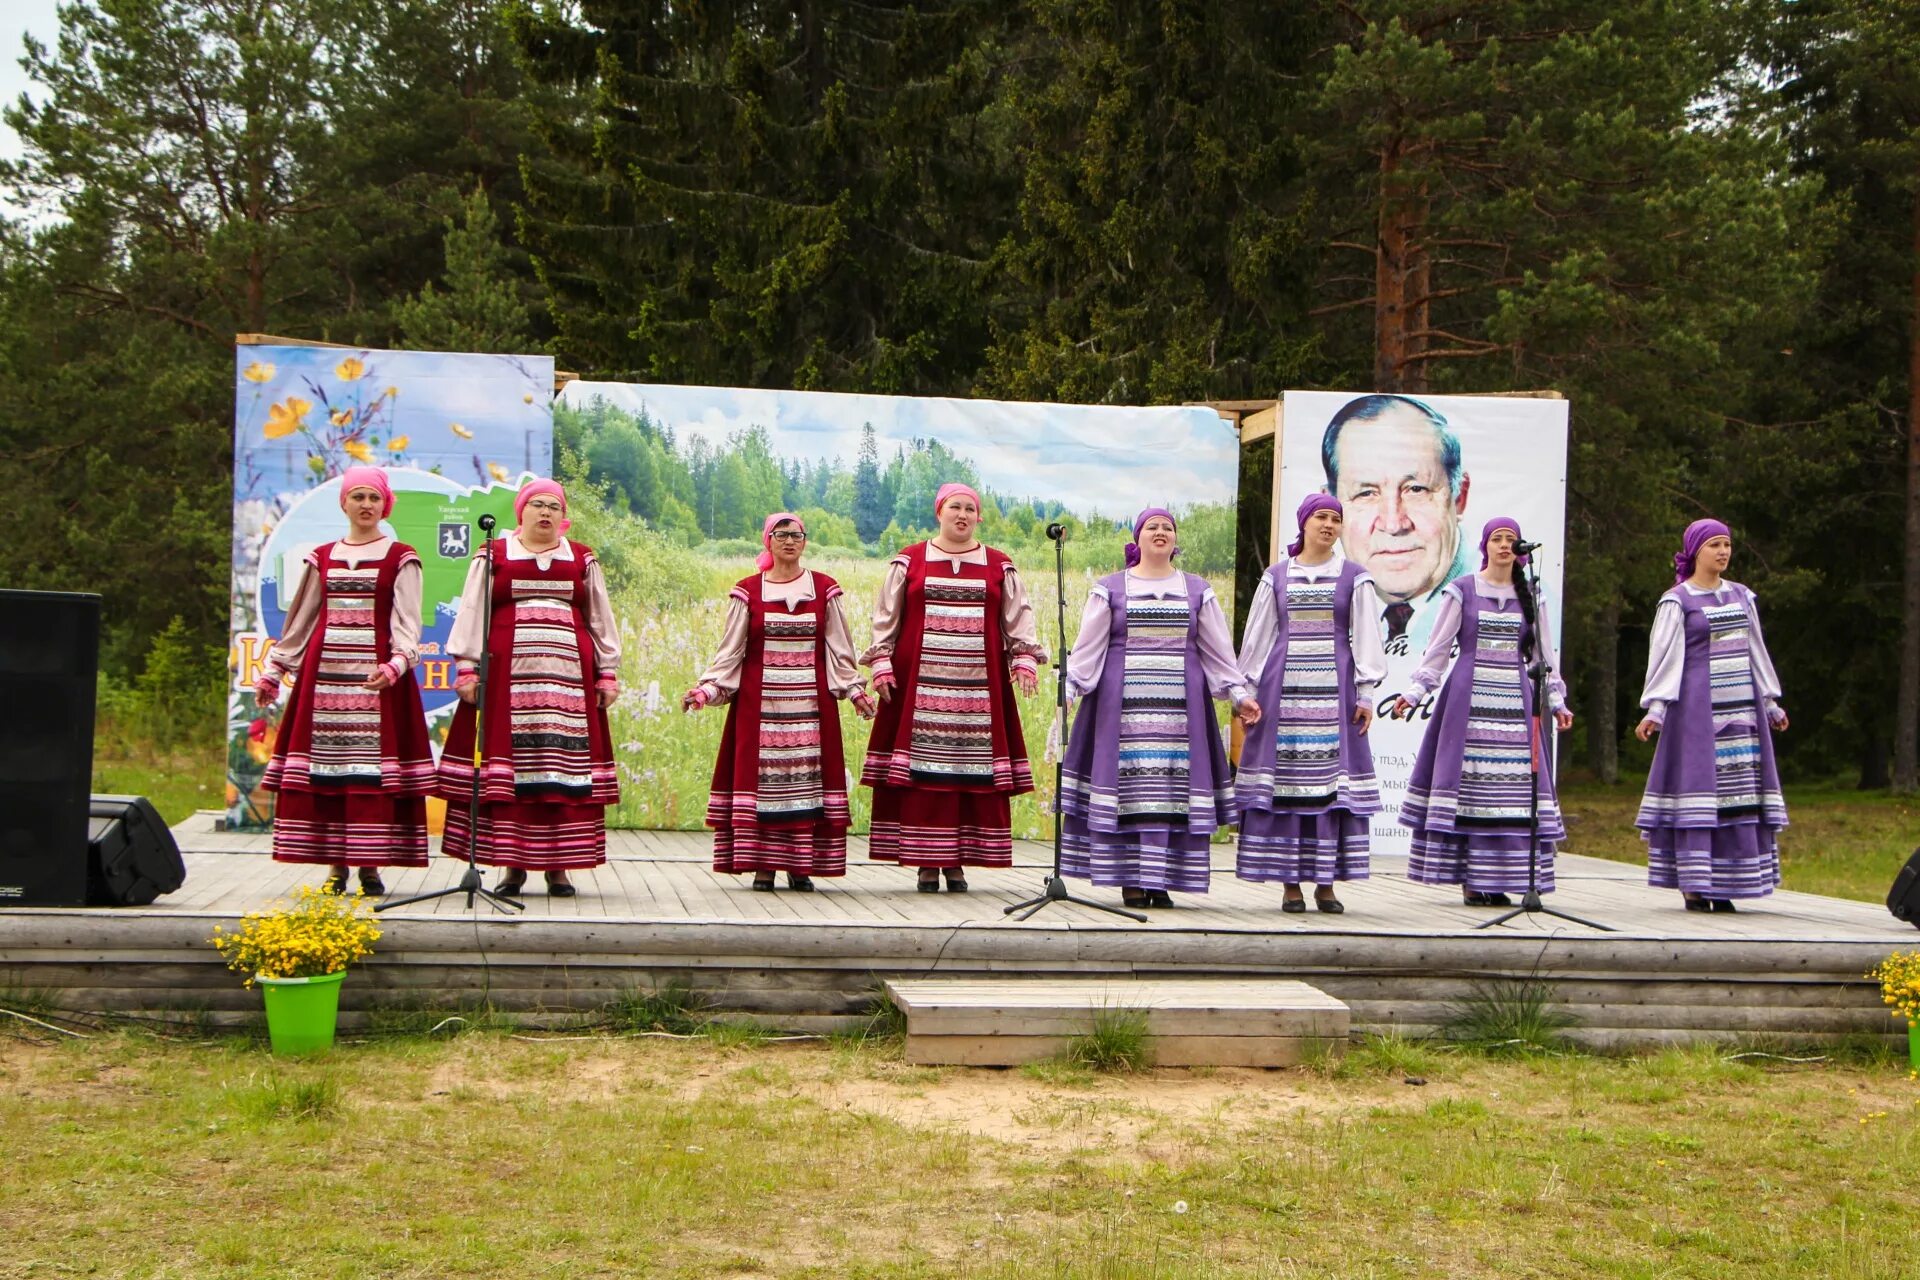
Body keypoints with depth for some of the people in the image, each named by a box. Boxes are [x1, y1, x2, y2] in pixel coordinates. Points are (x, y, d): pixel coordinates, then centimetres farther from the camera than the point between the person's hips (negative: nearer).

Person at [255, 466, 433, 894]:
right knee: (325, 764, -1)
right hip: (325, 672, 3)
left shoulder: (400, 558, 4)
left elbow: (406, 623, -5)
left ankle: (370, 865, 0)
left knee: (372, 766, -6)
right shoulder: (321, 558, 14)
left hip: (375, 674, -3)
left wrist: (395, 665, -23)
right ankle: (335, 865, 5)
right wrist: (273, 672, 16)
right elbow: (299, 622, 19)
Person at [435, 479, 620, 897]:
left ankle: (558, 866, 3)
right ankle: (512, 865, 3)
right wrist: (467, 668, -2)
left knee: (564, 765, -2)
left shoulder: (581, 559, 14)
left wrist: (608, 673, 9)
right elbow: (472, 614, 6)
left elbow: (601, 619, 15)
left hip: (567, 675, 1)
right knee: (509, 765, -3)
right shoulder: (493, 556, 10)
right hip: (507, 674, -1)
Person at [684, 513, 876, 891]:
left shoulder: (824, 589, 8)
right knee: (761, 776, -4)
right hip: (759, 701, -1)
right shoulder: (747, 591, 5)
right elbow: (730, 651, 5)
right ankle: (762, 866, 1)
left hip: (810, 703, 1)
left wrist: (855, 691, 1)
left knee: (807, 778, -3)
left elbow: (839, 650, 9)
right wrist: (705, 690, -5)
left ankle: (801, 866, 3)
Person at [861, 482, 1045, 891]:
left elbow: (1018, 620, 10)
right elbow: (886, 618, 9)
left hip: (979, 686, 1)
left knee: (974, 769, -2)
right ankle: (927, 862, 2)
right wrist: (882, 664, 0)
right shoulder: (909, 562, 9)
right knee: (924, 767, -4)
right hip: (921, 684, -1)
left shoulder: (999, 566, 12)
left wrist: (1024, 659, -4)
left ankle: (957, 861, 5)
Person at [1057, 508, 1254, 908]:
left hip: (1180, 706, 2)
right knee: (1130, 785, -5)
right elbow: (1088, 646, 4)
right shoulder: (1110, 588, 8)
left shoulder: (1197, 590, 13)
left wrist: (1238, 694, 5)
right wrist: (1068, 687, -7)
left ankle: (1161, 880, 2)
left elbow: (1218, 649, 12)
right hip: (1124, 704, -1)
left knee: (1172, 785, -3)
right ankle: (1131, 881, 0)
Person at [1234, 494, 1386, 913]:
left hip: (1333, 690, 0)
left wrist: (1366, 693, -3)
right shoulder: (1276, 577, 10)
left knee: (1333, 780, -3)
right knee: (1284, 779, -2)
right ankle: (1290, 884, 4)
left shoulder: (1354, 577, 7)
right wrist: (1247, 690, 7)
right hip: (1284, 688, 1)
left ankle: (1325, 883, 4)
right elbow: (1256, 636, 12)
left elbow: (1366, 637, 4)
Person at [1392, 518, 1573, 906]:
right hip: (1469, 697, -3)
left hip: (1514, 700, 3)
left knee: (1512, 784, -4)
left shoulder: (1530, 596, 13)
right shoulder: (1462, 590, 5)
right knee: (1468, 781, -6)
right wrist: (1414, 692, -3)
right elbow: (1438, 647, 4)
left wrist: (1557, 700, 10)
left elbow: (1544, 652, 16)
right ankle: (1469, 879, -2)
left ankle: (1496, 879, 0)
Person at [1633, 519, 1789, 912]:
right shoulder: (1676, 601, -2)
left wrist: (1770, 704, 19)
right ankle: (1693, 883, -4)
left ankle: (1723, 885, 4)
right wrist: (1656, 710, -16)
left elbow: (1755, 652, 19)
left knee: (1738, 790, 1)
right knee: (1698, 785, -8)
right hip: (1698, 704, -5)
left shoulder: (1741, 596, 14)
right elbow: (1665, 656, -7)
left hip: (1740, 707, 5)